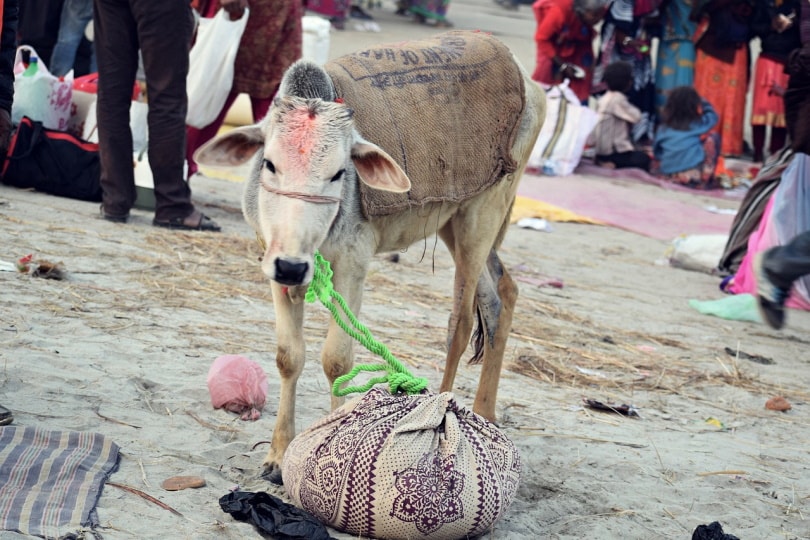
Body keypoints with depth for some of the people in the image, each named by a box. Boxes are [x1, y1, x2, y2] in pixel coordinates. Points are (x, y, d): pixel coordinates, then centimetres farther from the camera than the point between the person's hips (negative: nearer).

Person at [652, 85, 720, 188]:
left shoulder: (663, 127, 4)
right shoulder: (697, 124, -1)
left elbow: (656, 152, 13)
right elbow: (713, 116, 20)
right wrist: (702, 102, 29)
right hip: (693, 179, -5)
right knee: (712, 137, 13)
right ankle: (707, 180, 16)